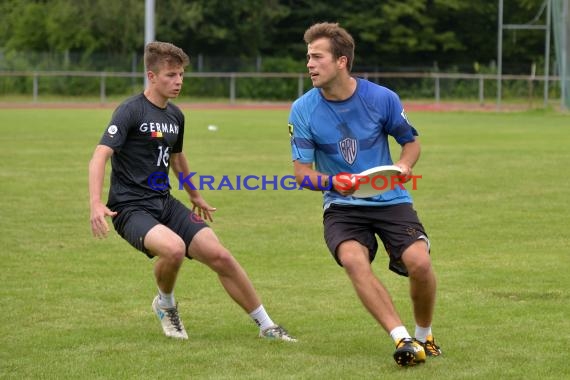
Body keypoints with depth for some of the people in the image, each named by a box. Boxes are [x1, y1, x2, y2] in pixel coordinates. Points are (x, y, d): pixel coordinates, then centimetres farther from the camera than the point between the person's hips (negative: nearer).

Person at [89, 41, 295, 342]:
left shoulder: (175, 115, 11)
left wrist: (194, 195, 43)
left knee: (219, 256, -5)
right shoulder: (131, 111, -13)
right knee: (174, 249, -34)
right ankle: (165, 305, 0)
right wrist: (96, 204, -35)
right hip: (131, 208, -7)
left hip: (165, 204, 7)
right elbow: (100, 155, -22)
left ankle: (266, 326, 9)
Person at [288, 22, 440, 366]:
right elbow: (302, 172, -2)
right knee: (353, 259, -31)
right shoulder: (303, 111, -7)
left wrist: (404, 166, -13)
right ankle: (402, 339, -33)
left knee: (419, 262, -22)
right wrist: (332, 182, -22)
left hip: (390, 200, 0)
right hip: (342, 208, 0)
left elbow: (411, 142, 9)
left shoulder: (382, 98, -7)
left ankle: (425, 335, 7)